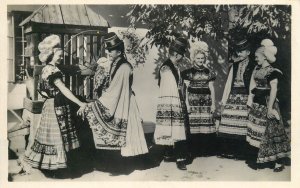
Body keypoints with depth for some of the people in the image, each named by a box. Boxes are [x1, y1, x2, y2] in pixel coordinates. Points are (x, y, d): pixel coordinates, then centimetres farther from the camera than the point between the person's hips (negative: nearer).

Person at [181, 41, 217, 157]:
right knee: (193, 124, -5)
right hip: (193, 101, -2)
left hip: (206, 101, 2)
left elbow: (211, 89, 12)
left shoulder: (208, 72, 11)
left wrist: (213, 103, 8)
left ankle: (207, 149, 9)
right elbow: (185, 89, 2)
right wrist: (187, 103, -4)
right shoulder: (189, 72, 3)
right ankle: (195, 150, 6)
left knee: (207, 123, -1)